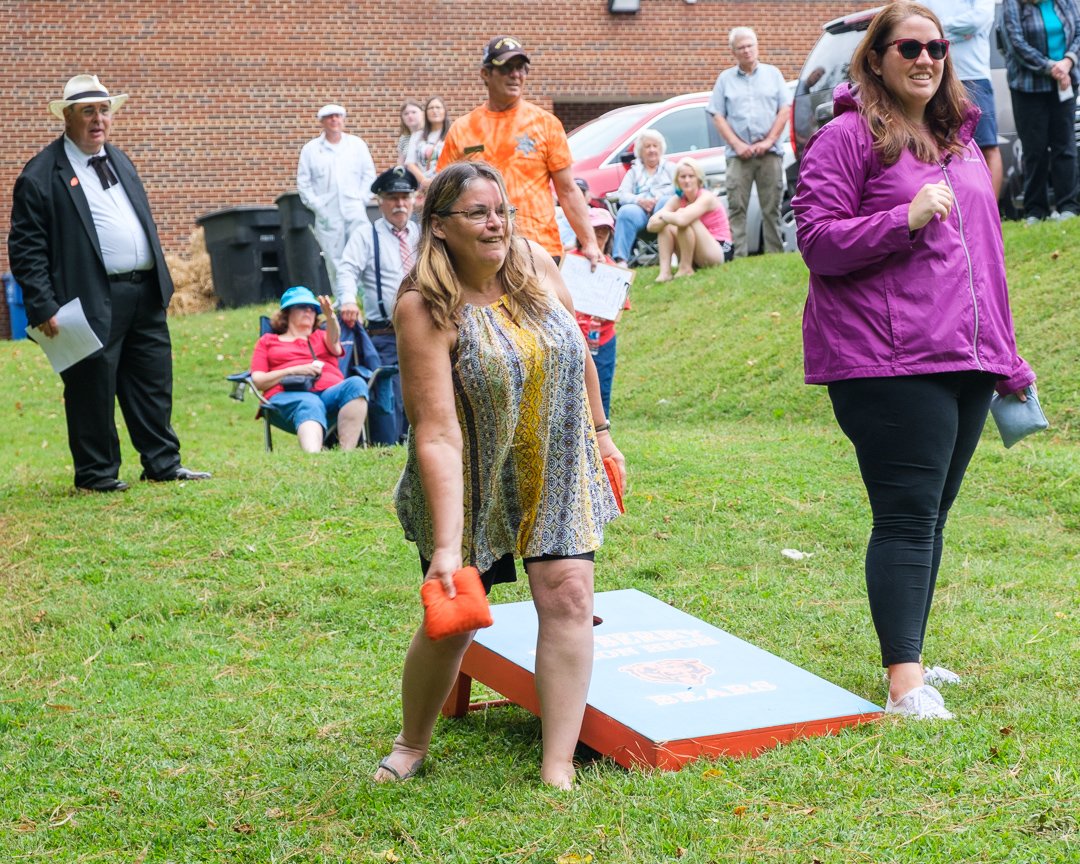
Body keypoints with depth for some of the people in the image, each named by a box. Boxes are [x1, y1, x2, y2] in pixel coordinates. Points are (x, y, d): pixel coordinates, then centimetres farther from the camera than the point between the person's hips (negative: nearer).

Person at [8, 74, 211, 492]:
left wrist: (159, 280, 18)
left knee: (154, 384, 12)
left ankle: (163, 464, 22)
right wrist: (43, 308, -16)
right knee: (92, 390, 1)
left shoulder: (120, 160, 16)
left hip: (145, 294, 7)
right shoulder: (41, 176, -7)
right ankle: (96, 472, 14)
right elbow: (25, 249, -9)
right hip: (93, 299, -7)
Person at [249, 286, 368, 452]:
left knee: (356, 384, -31)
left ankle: (347, 454, -46)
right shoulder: (268, 341, 29)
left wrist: (330, 317, -17)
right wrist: (295, 370, -2)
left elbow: (334, 343, 7)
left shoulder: (321, 336, 35)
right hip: (288, 396, -3)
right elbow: (258, 381, 13)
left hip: (330, 392, 3)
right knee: (310, 406, -39)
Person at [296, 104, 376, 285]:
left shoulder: (357, 144, 11)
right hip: (327, 215, 0)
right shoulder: (310, 149, 8)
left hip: (355, 211, 0)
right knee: (334, 261, 0)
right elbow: (303, 183, 6)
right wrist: (317, 206, -4)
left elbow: (369, 174, 10)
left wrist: (362, 200, -1)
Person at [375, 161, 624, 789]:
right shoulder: (426, 308, -22)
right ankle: (411, 746, 29)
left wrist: (600, 432, 17)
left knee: (568, 595, -9)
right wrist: (446, 544, -34)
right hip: (471, 481, -4)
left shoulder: (534, 262, -7)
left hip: (559, 470, 4)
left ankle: (559, 767, -2)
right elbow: (438, 436, -30)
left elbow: (577, 351, 12)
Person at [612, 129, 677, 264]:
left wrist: (658, 199, -14)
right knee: (626, 212, -34)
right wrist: (639, 200, -13)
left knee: (665, 203, -37)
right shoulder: (634, 172, 28)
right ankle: (621, 259, -45)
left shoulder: (670, 168, 26)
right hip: (640, 209, 1)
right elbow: (622, 195, 11)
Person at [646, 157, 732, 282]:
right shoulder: (677, 199, 2)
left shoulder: (706, 197, -17)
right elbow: (651, 225, -9)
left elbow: (681, 219, -34)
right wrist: (668, 218, -26)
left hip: (720, 252, -7)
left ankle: (685, 269, -17)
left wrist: (663, 215, -15)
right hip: (694, 257, 7)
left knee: (685, 220, -26)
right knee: (665, 226, -8)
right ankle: (665, 271, -20)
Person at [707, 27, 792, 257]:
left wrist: (769, 140, -5)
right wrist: (737, 144, -7)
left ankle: (775, 254, 3)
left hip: (769, 152, 0)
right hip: (739, 155, 0)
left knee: (772, 207, 0)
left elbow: (785, 110, 7)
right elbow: (718, 116, 5)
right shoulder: (725, 79, 12)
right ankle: (738, 257, -8)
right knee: (737, 207, -6)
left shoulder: (772, 74, 13)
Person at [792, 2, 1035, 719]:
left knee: (931, 515, 12)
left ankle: (909, 657, 22)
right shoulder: (848, 137, -3)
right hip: (889, 366, -7)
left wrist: (1007, 357, 22)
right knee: (908, 518, -11)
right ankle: (906, 685, -10)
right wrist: (906, 218, -21)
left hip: (966, 361, 7)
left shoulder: (960, 141, 19)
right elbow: (817, 241, -9)